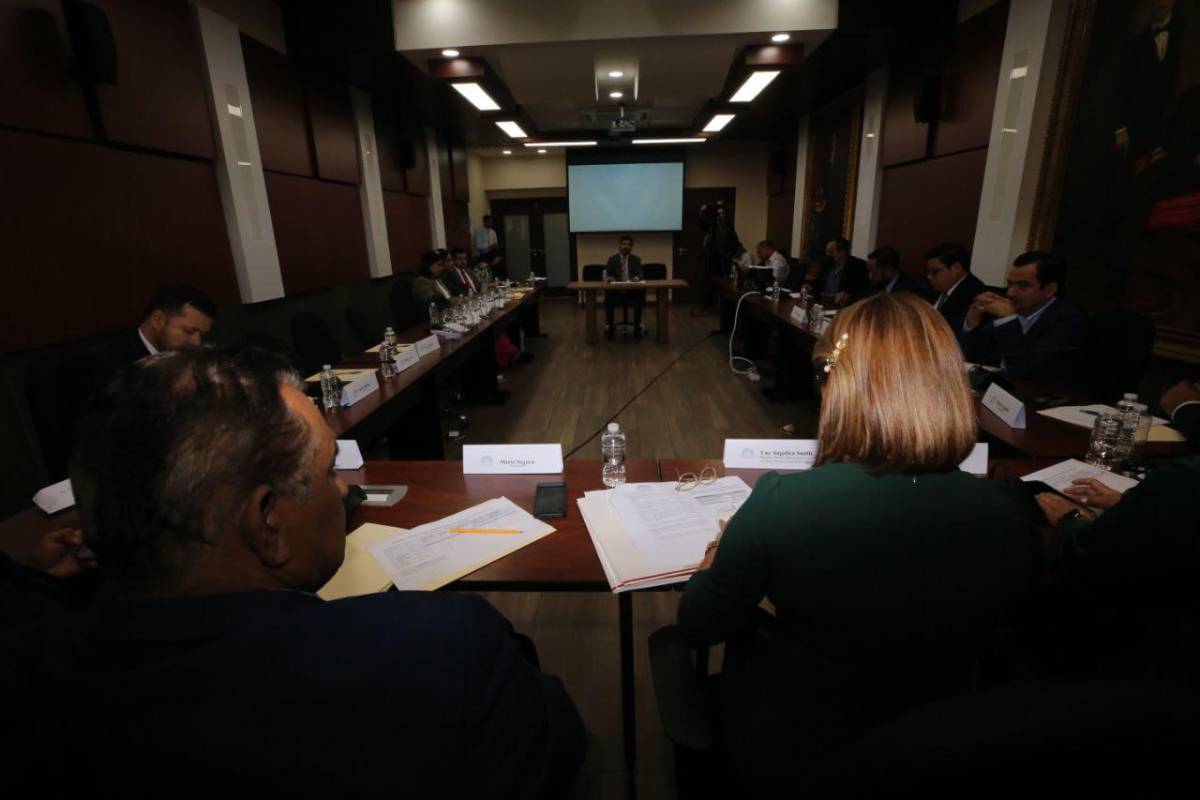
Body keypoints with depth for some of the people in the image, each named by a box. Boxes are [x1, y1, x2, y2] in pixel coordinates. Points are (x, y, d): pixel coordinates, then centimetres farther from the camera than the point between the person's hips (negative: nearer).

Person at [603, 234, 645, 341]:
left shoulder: (636, 260, 9)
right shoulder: (612, 259, 7)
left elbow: (640, 275, -3)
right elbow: (607, 275, 0)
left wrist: (637, 278, -29)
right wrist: (610, 278, -25)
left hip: (632, 290, 0)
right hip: (616, 290, 0)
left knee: (641, 294, -32)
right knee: (608, 296, -33)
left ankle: (637, 326, -22)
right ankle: (609, 326, -24)